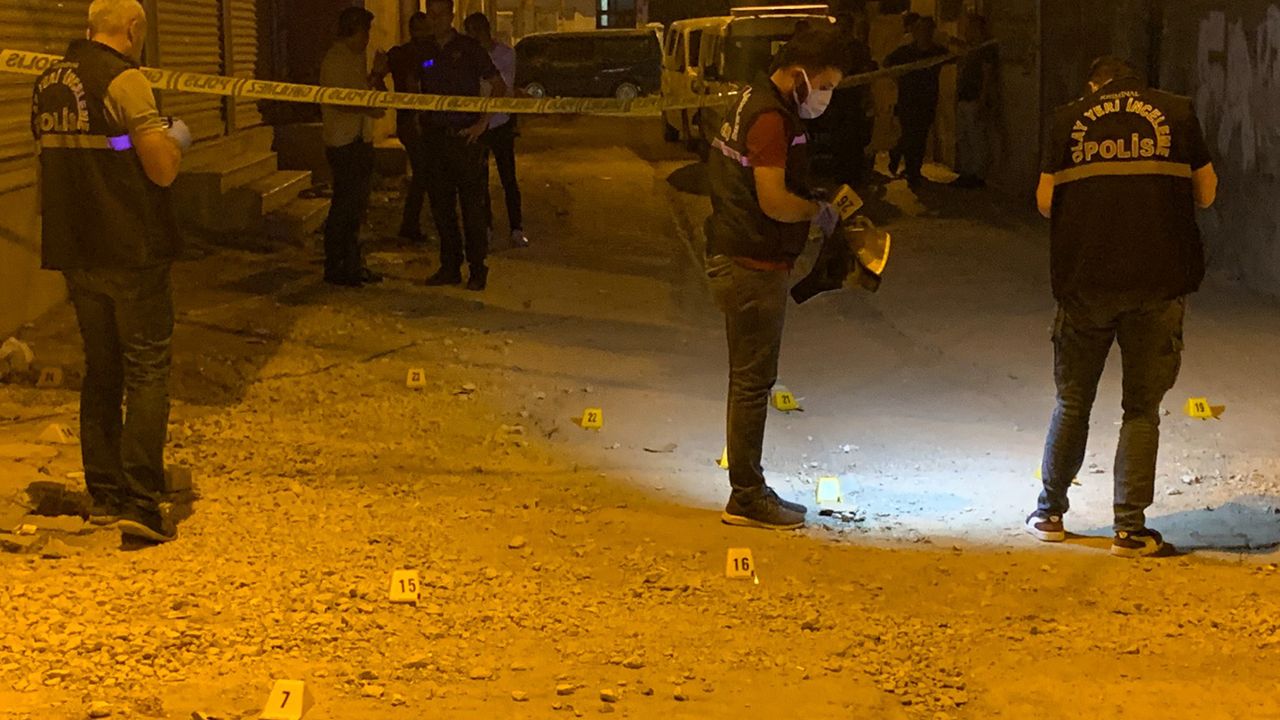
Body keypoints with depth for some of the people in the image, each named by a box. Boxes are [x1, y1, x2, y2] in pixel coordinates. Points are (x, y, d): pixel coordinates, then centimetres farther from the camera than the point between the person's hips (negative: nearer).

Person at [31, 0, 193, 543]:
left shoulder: (48, 82, 10)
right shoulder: (125, 80, -14)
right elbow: (162, 169, -16)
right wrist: (177, 139, 5)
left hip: (74, 252, 7)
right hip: (131, 251, -7)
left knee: (101, 371, 15)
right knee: (146, 371, -2)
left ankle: (103, 495, 19)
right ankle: (140, 501, -9)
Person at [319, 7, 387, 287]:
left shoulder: (356, 57, 18)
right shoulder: (336, 59, -13)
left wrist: (375, 75, 10)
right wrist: (369, 108, -23)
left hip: (360, 140, 10)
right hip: (343, 141, -10)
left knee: (357, 206, 13)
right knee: (344, 206, -7)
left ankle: (352, 264, 21)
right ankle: (335, 267, -1)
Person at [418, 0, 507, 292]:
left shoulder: (469, 49, -2)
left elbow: (499, 87, -3)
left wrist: (483, 122, -10)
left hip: (465, 136, -5)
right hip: (434, 136, 5)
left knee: (472, 205, -3)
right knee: (441, 206, 8)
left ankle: (477, 268, 2)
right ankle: (450, 266, 16)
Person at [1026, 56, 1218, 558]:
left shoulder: (1069, 119, 6)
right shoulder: (1176, 112, 6)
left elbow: (1045, 201, 4)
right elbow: (1206, 192, 8)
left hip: (1084, 281, 1)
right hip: (1159, 281, -1)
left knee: (1072, 401, 15)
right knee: (1142, 408, 7)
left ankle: (1050, 514, 23)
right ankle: (1130, 529, 3)